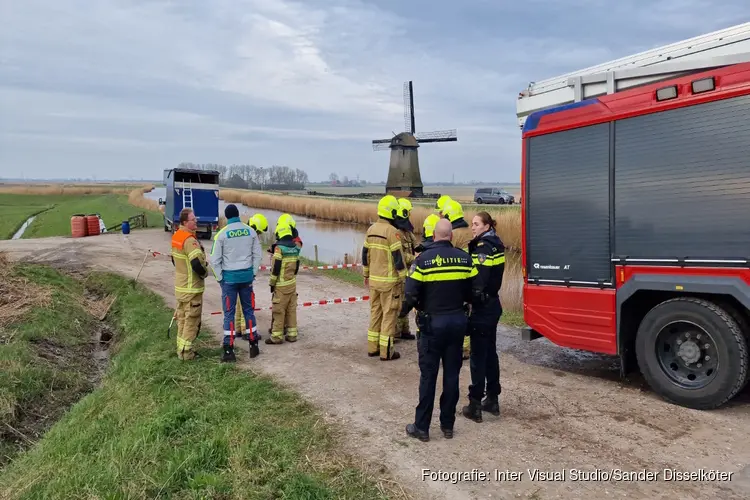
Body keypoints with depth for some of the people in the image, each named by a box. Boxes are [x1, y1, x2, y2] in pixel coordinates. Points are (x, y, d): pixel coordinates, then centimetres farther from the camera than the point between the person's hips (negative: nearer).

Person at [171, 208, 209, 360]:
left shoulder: (176, 236, 7)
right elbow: (197, 263, -30)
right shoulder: (190, 240, -23)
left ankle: (181, 347, 28)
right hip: (191, 287, -9)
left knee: (182, 317, 18)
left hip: (180, 285, 9)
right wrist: (205, 272, -11)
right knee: (191, 319, 1)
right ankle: (186, 351, 6)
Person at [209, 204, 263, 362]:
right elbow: (257, 255, 4)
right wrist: (253, 273, 11)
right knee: (248, 310, 13)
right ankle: (253, 345, 19)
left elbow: (215, 260, -7)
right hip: (247, 276, 3)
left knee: (229, 313, 3)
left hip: (229, 277, -3)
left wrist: (220, 278, 3)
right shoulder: (250, 231, 1)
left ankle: (229, 350, 3)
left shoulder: (222, 234, -8)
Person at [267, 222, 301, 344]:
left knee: (279, 310, -1)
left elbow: (276, 267, -15)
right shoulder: (295, 247, 8)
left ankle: (277, 336, 3)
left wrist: (272, 283, -7)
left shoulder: (279, 247, -13)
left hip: (281, 285, -7)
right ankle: (292, 334, 14)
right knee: (292, 309, 10)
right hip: (292, 283, 7)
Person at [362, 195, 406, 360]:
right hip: (389, 280, -7)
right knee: (389, 314, 1)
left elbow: (365, 254, 13)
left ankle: (372, 347, 22)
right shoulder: (392, 231, -16)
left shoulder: (371, 230, 7)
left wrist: (366, 274, 22)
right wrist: (403, 278, -8)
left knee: (375, 312, 16)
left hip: (374, 279, 7)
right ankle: (386, 351, 5)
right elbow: (398, 257, -16)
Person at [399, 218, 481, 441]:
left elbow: (411, 294, -13)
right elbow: (473, 292, 3)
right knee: (452, 373, 12)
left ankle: (421, 427, 12)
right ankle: (447, 424, 21)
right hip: (457, 321, 4)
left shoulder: (423, 259, -12)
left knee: (428, 375, 4)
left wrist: (403, 312, 7)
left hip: (433, 322, -3)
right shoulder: (464, 258, -1)